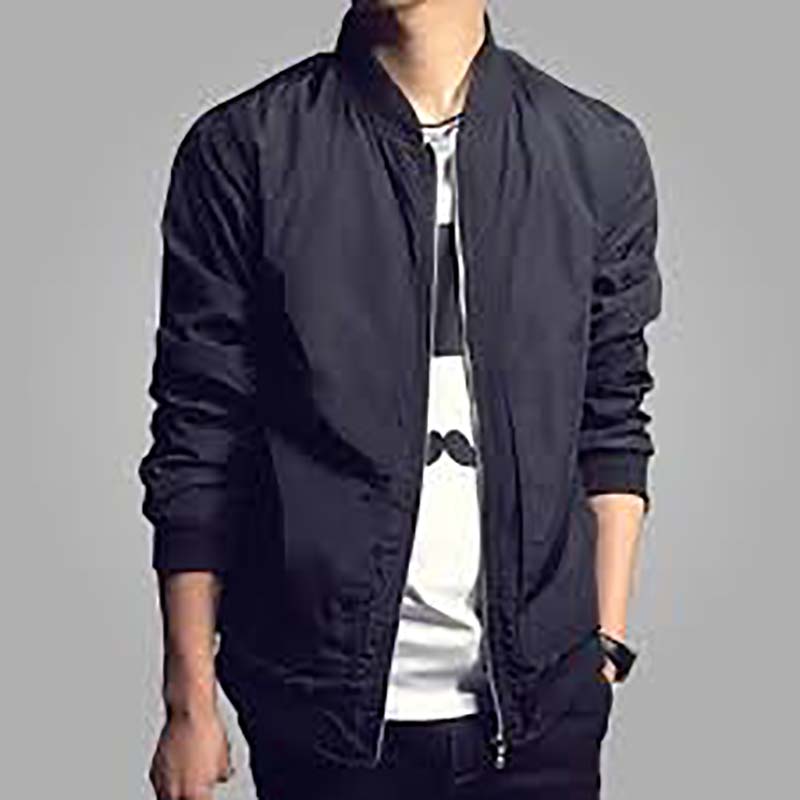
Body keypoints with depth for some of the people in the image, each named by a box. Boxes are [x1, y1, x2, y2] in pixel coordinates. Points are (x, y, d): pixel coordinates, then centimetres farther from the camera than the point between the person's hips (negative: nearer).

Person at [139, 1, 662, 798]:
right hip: (319, 703, -1)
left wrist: (608, 642, 3)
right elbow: (196, 442, -4)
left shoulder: (599, 153, 1)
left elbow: (612, 424, 7)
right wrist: (191, 705, -3)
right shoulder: (240, 150, -5)